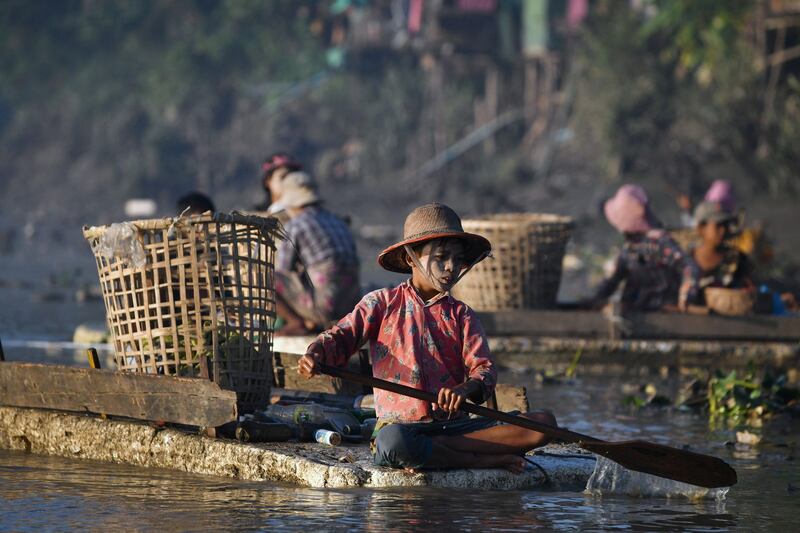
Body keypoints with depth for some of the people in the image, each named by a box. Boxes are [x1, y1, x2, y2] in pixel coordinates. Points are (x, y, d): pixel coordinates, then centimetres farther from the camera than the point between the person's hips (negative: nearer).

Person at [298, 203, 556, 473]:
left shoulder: (461, 315, 14)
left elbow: (484, 370, 2)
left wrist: (466, 389, -23)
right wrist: (315, 355, -23)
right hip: (400, 425, -3)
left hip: (455, 424, 3)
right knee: (392, 441, -43)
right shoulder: (382, 304, 9)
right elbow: (341, 337, 2)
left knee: (543, 423, -18)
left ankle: (432, 452, -23)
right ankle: (484, 460, -23)